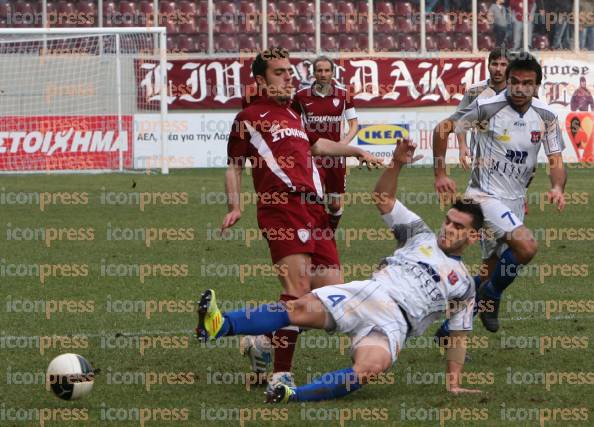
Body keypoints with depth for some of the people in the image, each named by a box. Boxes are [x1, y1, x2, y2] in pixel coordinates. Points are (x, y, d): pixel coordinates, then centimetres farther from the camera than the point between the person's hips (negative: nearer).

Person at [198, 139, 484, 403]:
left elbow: (458, 336, 19)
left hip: (393, 323, -2)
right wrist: (397, 164, 1)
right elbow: (384, 200, 18)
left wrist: (453, 384, 10)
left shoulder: (463, 284, 19)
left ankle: (293, 396, -42)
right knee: (301, 308, -27)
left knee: (370, 368, -39)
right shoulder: (422, 235, 25)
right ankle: (219, 326, -45)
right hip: (364, 294, 2)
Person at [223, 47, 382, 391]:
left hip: (314, 208, 8)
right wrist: (235, 206, -6)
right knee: (299, 286, -22)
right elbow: (234, 166, 8)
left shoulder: (293, 114, 28)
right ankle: (281, 373, -21)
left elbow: (314, 144, 47)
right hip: (281, 207, -8)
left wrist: (357, 152, 50)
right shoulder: (249, 117, 7)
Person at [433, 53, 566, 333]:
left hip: (516, 199, 6)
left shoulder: (545, 117, -3)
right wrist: (440, 174, -8)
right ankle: (492, 297, -2)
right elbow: (442, 129, -5)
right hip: (485, 195, -6)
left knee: (491, 272, 12)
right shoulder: (486, 108, -15)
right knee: (527, 246, -27)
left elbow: (556, 162, -2)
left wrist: (557, 188, -23)